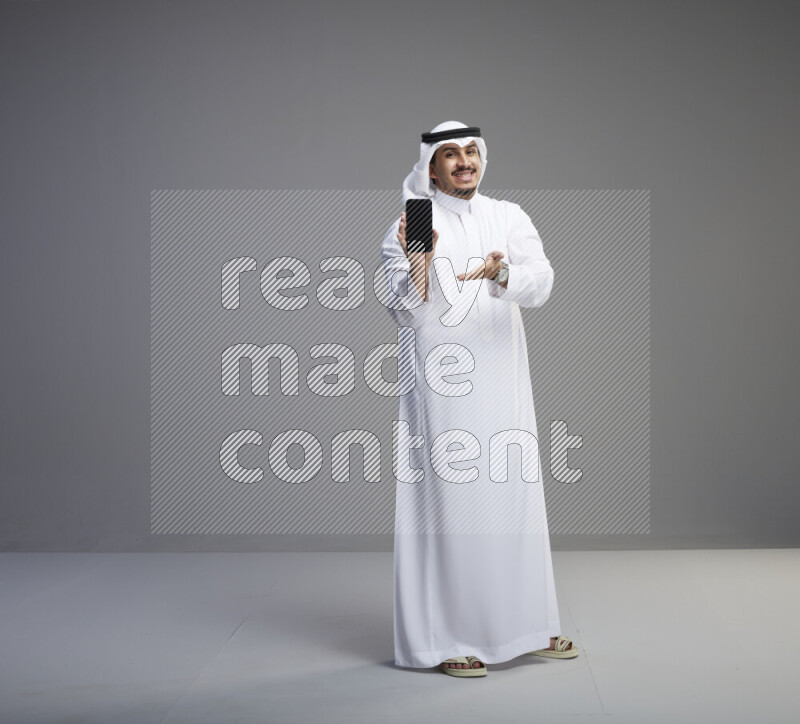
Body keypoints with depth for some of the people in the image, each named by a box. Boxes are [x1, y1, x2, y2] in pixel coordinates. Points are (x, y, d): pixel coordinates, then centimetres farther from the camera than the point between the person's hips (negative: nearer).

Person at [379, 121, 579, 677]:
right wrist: (417, 269, -28)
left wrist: (502, 273, -29)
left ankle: (524, 623, 23)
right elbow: (402, 311, -9)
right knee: (448, 499, -5)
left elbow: (541, 282, -8)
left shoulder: (508, 218, 8)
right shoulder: (410, 228, -1)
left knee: (514, 493, 10)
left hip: (501, 379, 4)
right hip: (440, 385, -4)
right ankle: (446, 638, 4)